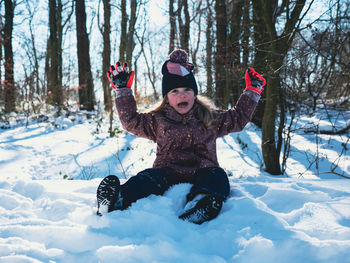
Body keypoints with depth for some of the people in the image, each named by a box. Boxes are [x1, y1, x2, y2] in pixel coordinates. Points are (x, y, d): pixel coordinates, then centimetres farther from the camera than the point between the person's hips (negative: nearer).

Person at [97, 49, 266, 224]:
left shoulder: (209, 118, 21)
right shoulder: (159, 120, 18)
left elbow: (238, 119, 28)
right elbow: (131, 121, 16)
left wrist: (252, 92, 26)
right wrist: (123, 91, 13)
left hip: (201, 172, 1)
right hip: (168, 172, -1)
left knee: (217, 176, -33)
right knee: (150, 177, -33)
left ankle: (198, 207, -67)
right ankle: (117, 201, -63)